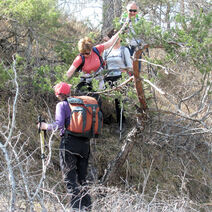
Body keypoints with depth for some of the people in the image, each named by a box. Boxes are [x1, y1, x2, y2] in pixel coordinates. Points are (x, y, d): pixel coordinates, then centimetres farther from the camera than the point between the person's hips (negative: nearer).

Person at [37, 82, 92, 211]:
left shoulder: (62, 105, -3)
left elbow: (59, 125, -14)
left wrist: (45, 126, 0)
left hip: (70, 142, -6)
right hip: (85, 142, 6)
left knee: (69, 177, -2)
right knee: (82, 177, 13)